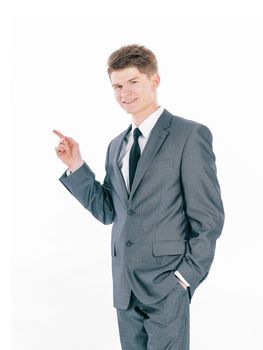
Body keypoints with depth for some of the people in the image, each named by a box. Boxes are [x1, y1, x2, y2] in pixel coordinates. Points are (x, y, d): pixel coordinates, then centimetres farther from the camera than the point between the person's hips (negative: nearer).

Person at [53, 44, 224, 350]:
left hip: (166, 284, -6)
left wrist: (187, 274, -12)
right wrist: (76, 166, 2)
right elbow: (107, 211, 11)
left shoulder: (190, 135, -9)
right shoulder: (117, 146, 12)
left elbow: (209, 216, -10)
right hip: (125, 285, 6)